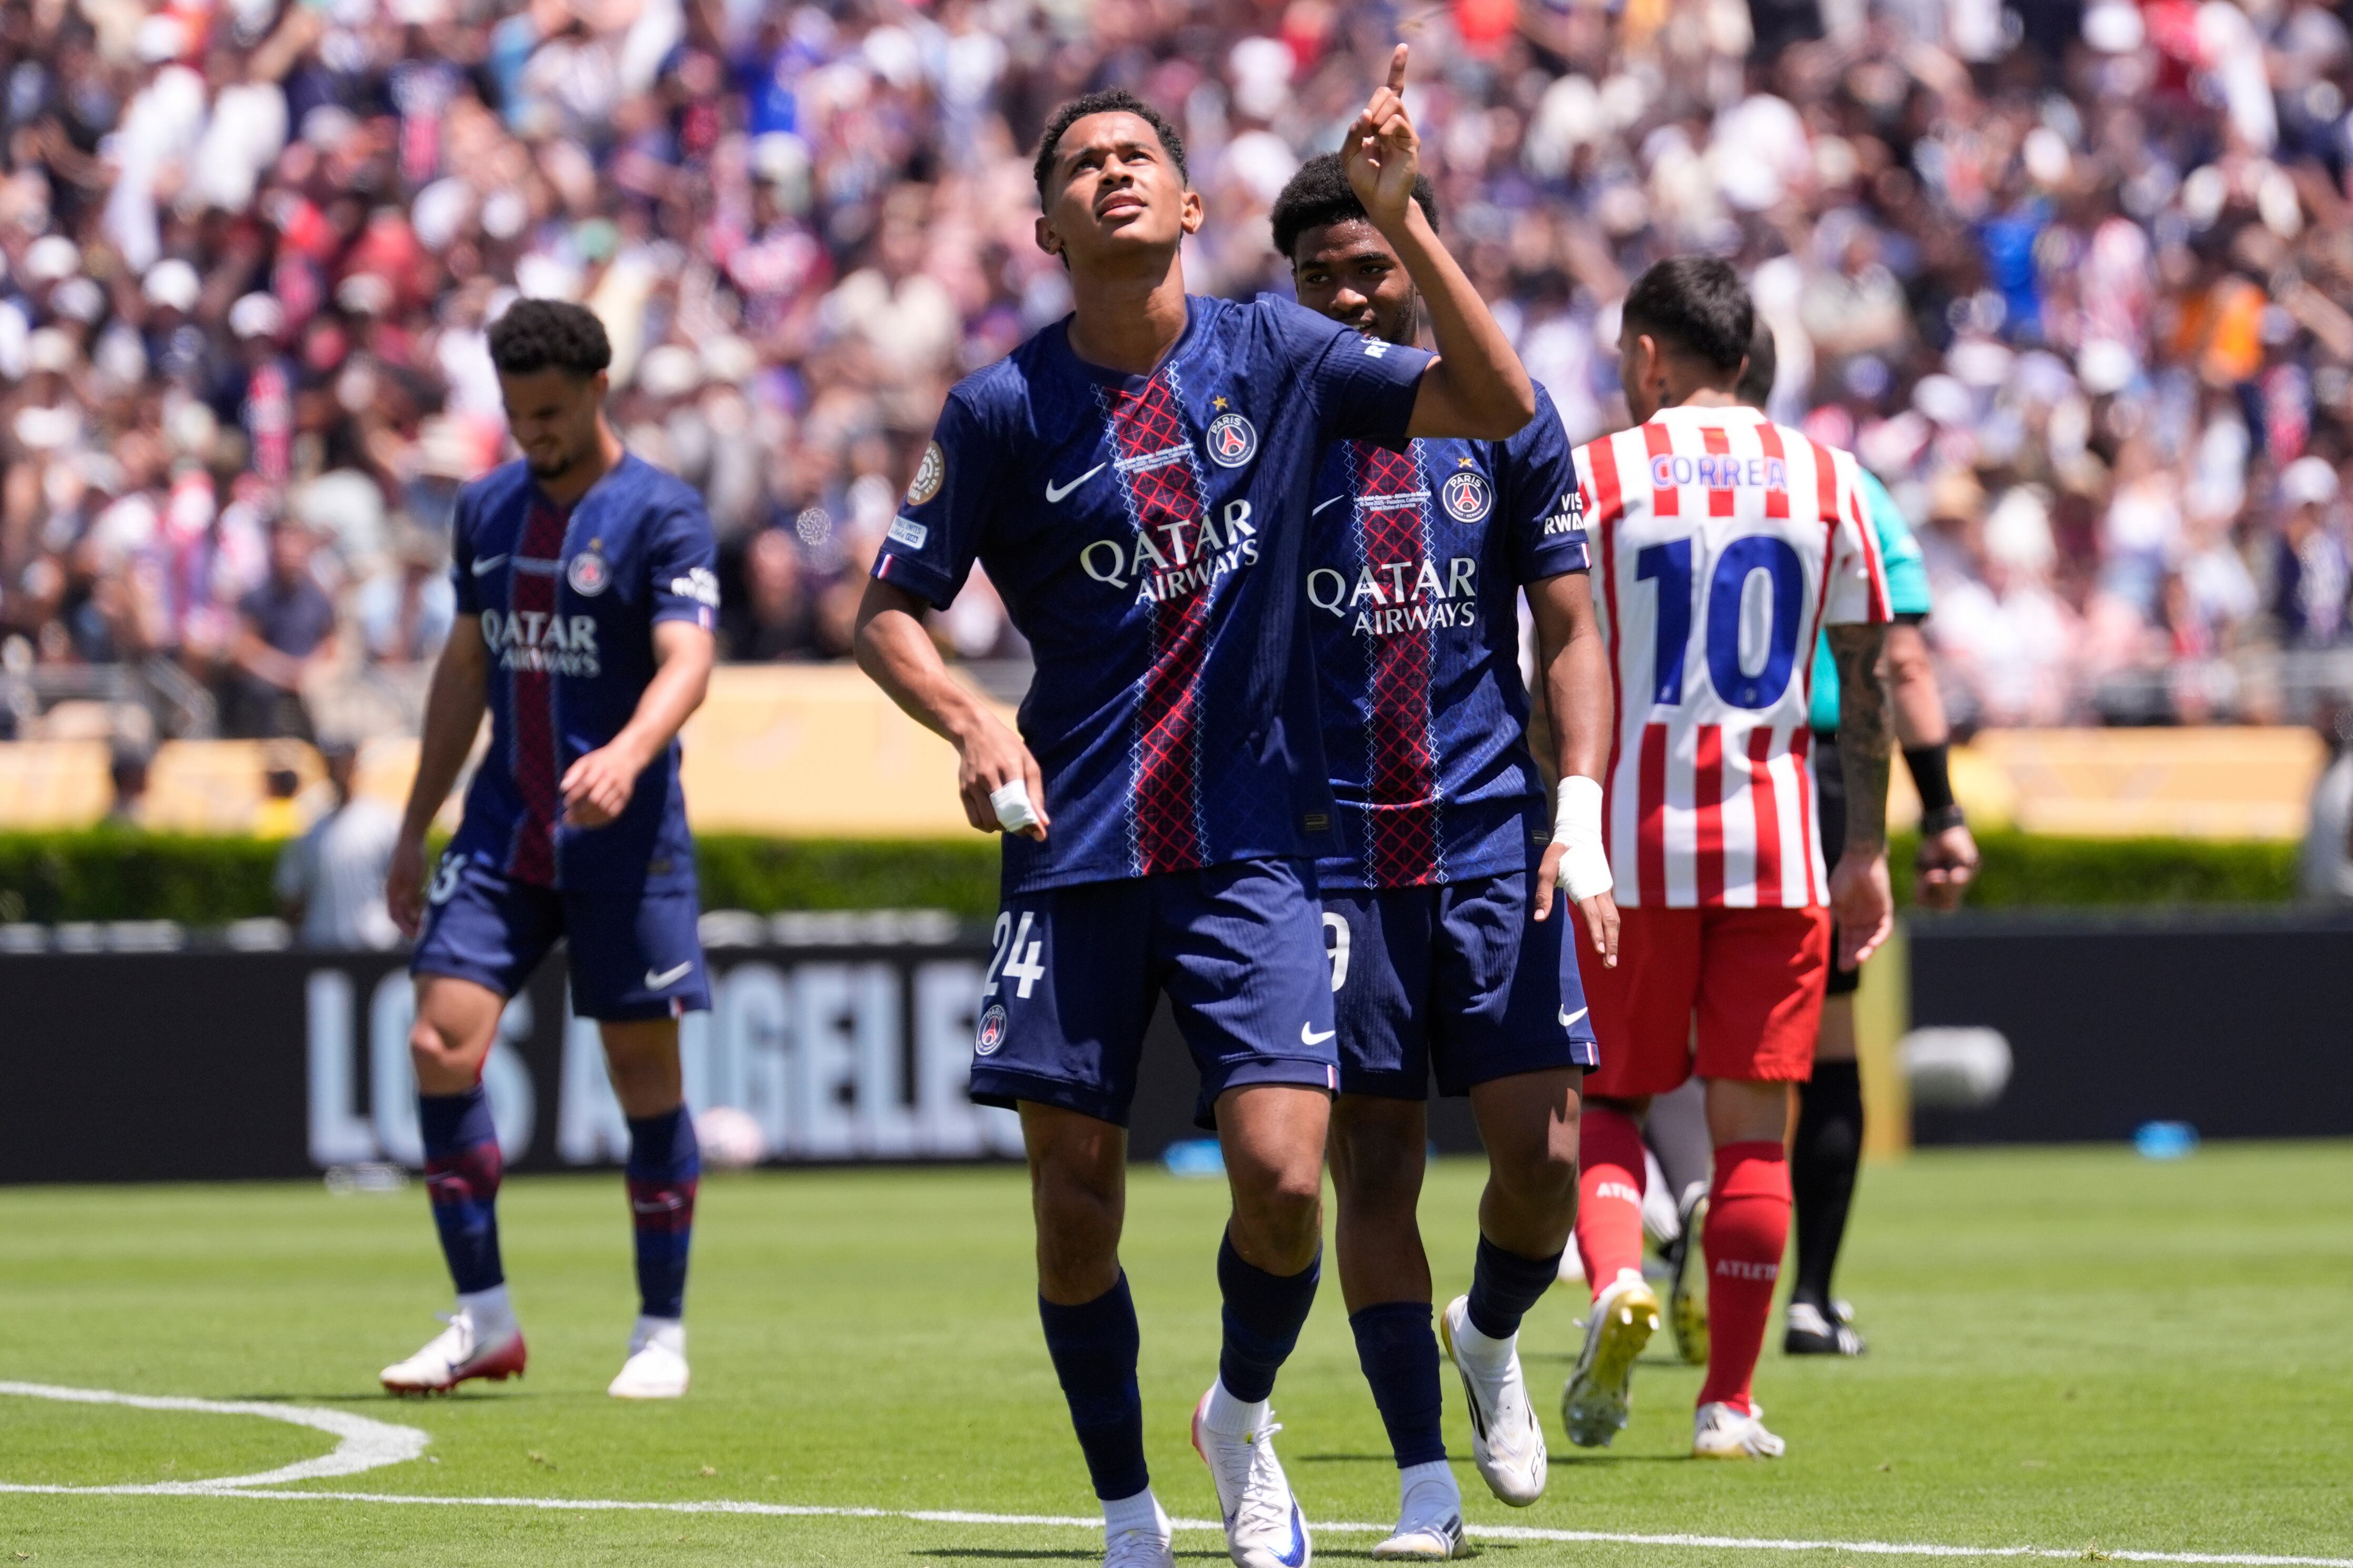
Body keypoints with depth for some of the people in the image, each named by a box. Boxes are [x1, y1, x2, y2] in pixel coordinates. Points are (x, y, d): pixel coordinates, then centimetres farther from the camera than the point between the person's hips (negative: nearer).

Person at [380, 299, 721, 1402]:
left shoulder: (661, 515, -8)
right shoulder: (486, 512, 11)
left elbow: (687, 660, -20)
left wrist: (629, 753, -40)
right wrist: (415, 831, 18)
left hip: (624, 835, -5)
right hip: (504, 826, 5)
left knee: (645, 1074, 0)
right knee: (441, 1045, -8)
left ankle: (661, 1331, 12)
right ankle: (483, 1321, -1)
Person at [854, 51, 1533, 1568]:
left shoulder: (1271, 351, 3)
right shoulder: (1007, 408, -1)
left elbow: (1497, 406, -4)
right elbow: (888, 613, 5)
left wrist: (1403, 216, -14)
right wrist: (972, 723, -15)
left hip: (1253, 845, 0)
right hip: (1075, 849, 0)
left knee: (1284, 1176, -13)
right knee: (1076, 1207, 0)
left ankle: (1244, 1416, 18)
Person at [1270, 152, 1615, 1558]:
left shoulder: (1509, 423, 5)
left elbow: (1570, 630, 7)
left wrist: (1581, 802, -6)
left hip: (1492, 839, 1)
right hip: (1331, 847, -1)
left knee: (1545, 1152, -6)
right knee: (1372, 1163, -3)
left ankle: (1490, 1338, 27)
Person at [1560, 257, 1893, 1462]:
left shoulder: (1595, 477, -2)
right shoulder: (1824, 480, 6)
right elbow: (1866, 684, 7)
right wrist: (1868, 852, 12)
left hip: (1630, 840, -1)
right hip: (1775, 844, 2)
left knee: (1606, 1098, 12)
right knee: (1752, 1125, 6)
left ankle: (1617, 1282, -16)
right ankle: (1729, 1401, 5)